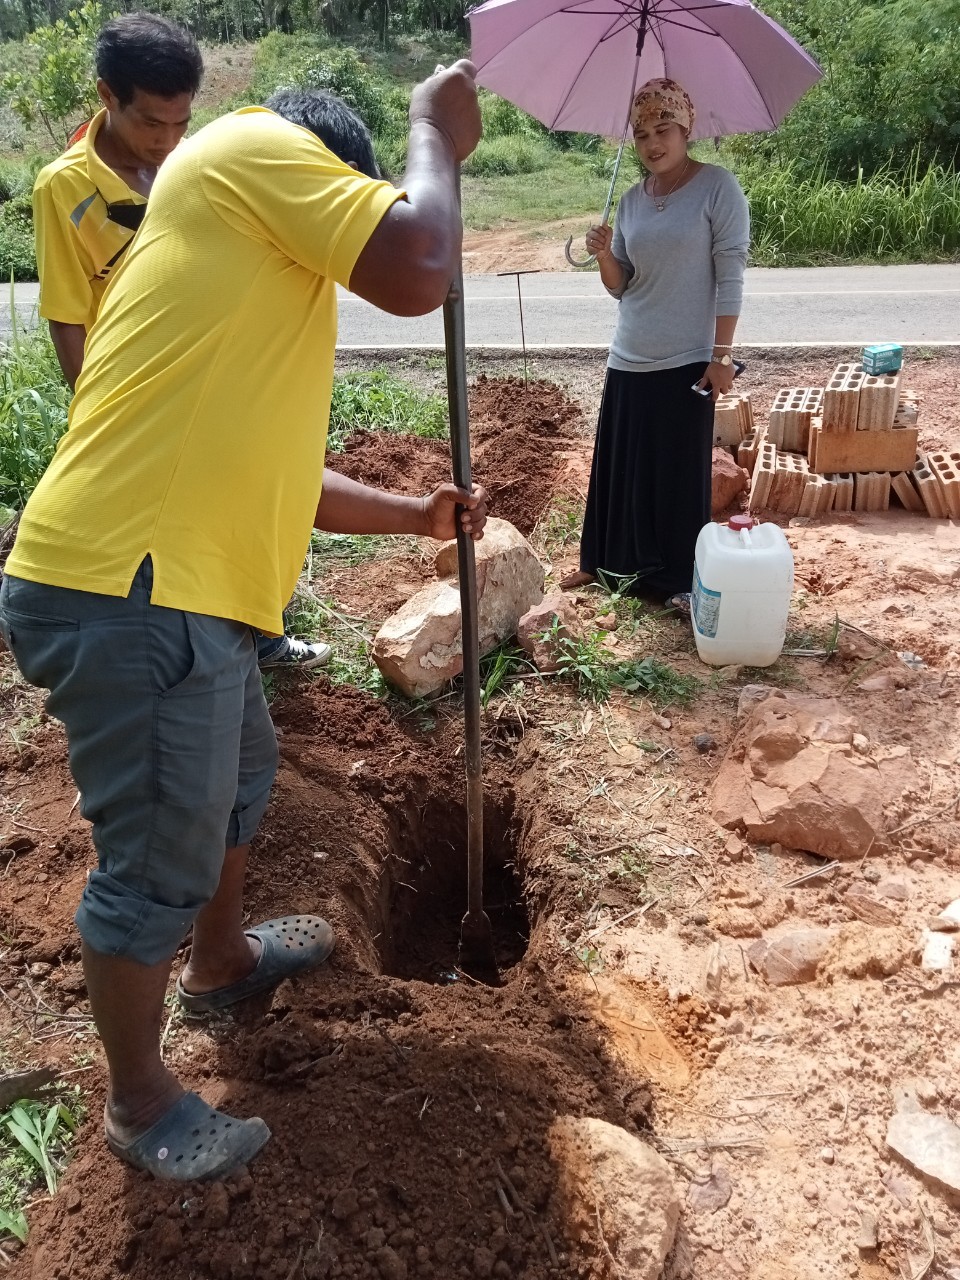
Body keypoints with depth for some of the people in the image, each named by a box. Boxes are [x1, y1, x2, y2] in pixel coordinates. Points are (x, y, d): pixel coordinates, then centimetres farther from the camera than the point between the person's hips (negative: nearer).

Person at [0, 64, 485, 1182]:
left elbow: (269, 472, 28)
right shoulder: (251, 146, -2)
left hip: (184, 593, 11)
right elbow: (417, 272, -17)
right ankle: (140, 1103, 30)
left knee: (239, 776, 29)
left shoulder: (255, 287, 26)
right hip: (129, 597, -11)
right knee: (158, 862, 5)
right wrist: (435, 135, 2)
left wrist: (413, 516, 32)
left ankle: (222, 962, 54)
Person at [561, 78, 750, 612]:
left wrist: (722, 355, -15)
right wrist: (605, 256, -10)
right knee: (621, 465, 11)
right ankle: (614, 562, 27)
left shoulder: (717, 187, -6)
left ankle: (683, 578, 14)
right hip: (629, 360, 6)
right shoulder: (632, 199, 10)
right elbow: (620, 286, 12)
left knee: (682, 473, 1)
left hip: (687, 361, -5)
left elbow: (730, 276, -10)